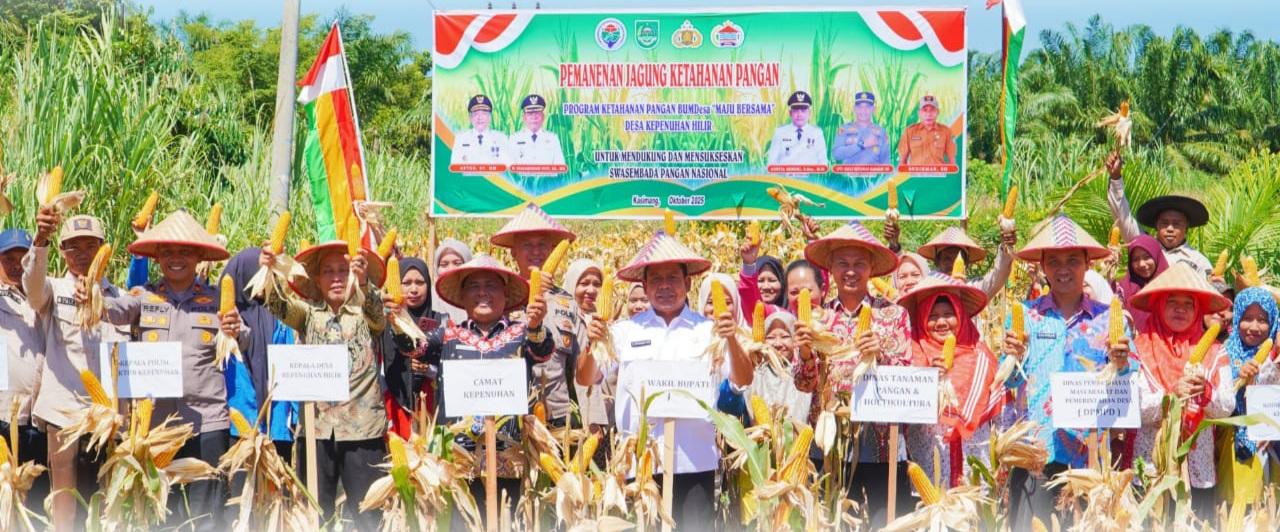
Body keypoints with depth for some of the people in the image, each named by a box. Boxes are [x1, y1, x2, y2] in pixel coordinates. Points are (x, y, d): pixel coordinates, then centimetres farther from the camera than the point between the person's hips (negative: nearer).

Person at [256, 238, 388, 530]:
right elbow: (279, 305, -8)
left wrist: (364, 282, -35)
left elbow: (378, 312, -14)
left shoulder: (365, 316, 8)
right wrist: (269, 272, -29)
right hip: (316, 427, 1)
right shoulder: (309, 314, 10)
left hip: (362, 429, -1)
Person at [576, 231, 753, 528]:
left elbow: (743, 382, 0)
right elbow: (585, 380, 8)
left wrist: (732, 340, -17)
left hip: (694, 462, -1)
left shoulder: (708, 330, 7)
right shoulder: (626, 331, 10)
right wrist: (593, 343, -11)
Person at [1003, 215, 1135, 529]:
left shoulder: (1108, 319, 8)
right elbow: (1004, 382, 7)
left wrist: (1120, 365, -13)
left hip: (1089, 453, 0)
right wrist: (1014, 357, -13)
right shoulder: (1025, 315, 9)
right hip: (1034, 450, 0)